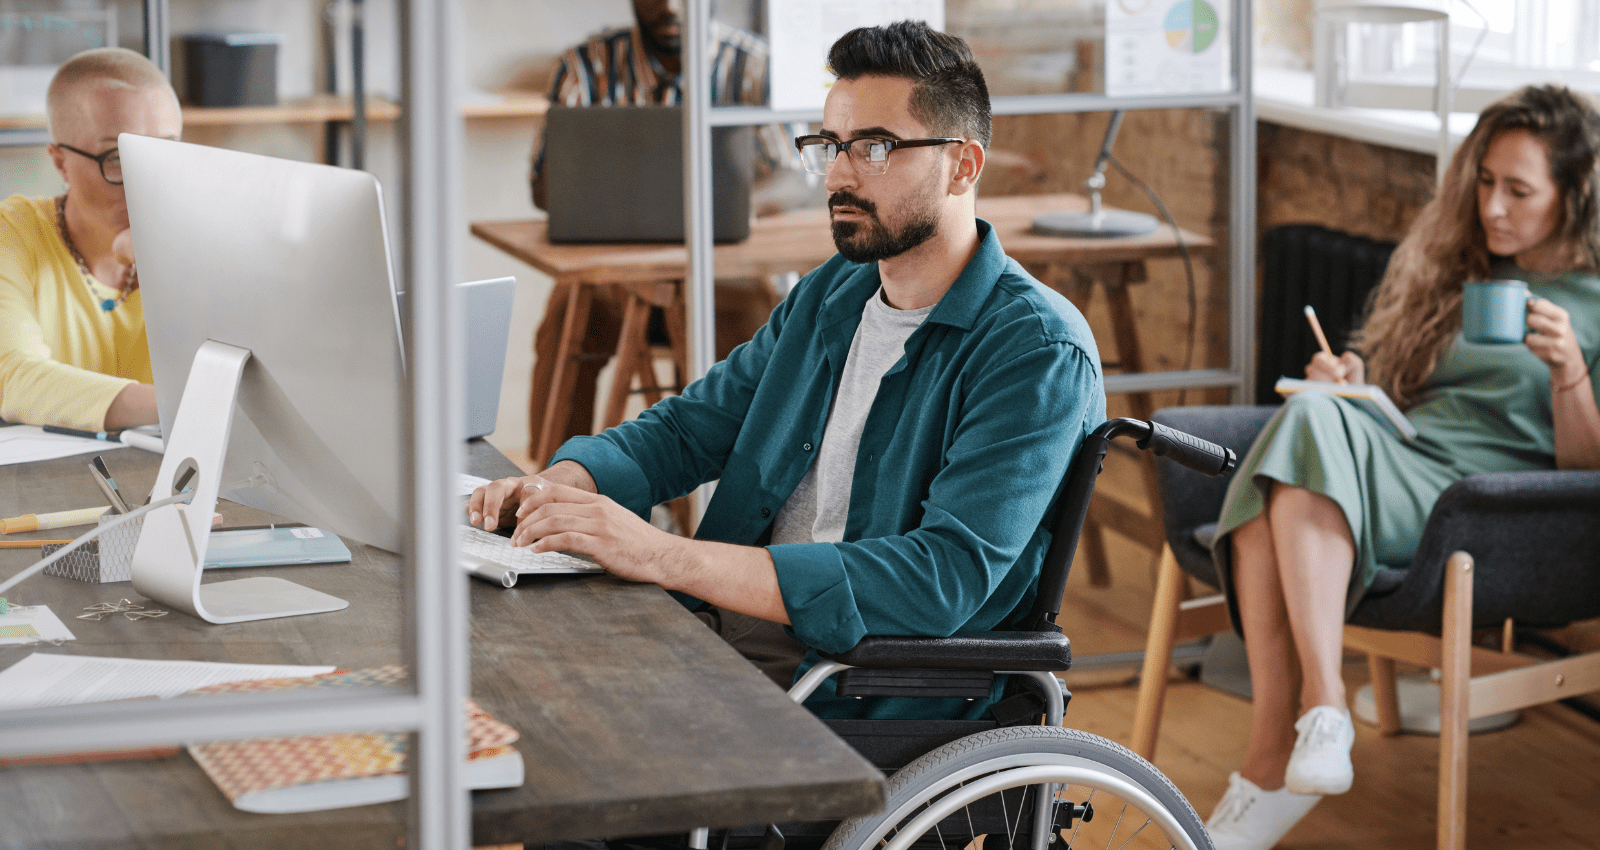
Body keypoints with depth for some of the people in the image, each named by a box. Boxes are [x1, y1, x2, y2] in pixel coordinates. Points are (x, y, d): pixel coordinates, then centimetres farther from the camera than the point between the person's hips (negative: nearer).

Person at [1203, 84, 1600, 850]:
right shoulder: (1452, 264, 28)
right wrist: (1345, 376, 9)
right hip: (1388, 464, 5)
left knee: (1310, 424, -35)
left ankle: (1321, 708, -44)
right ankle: (1276, 760, -43)